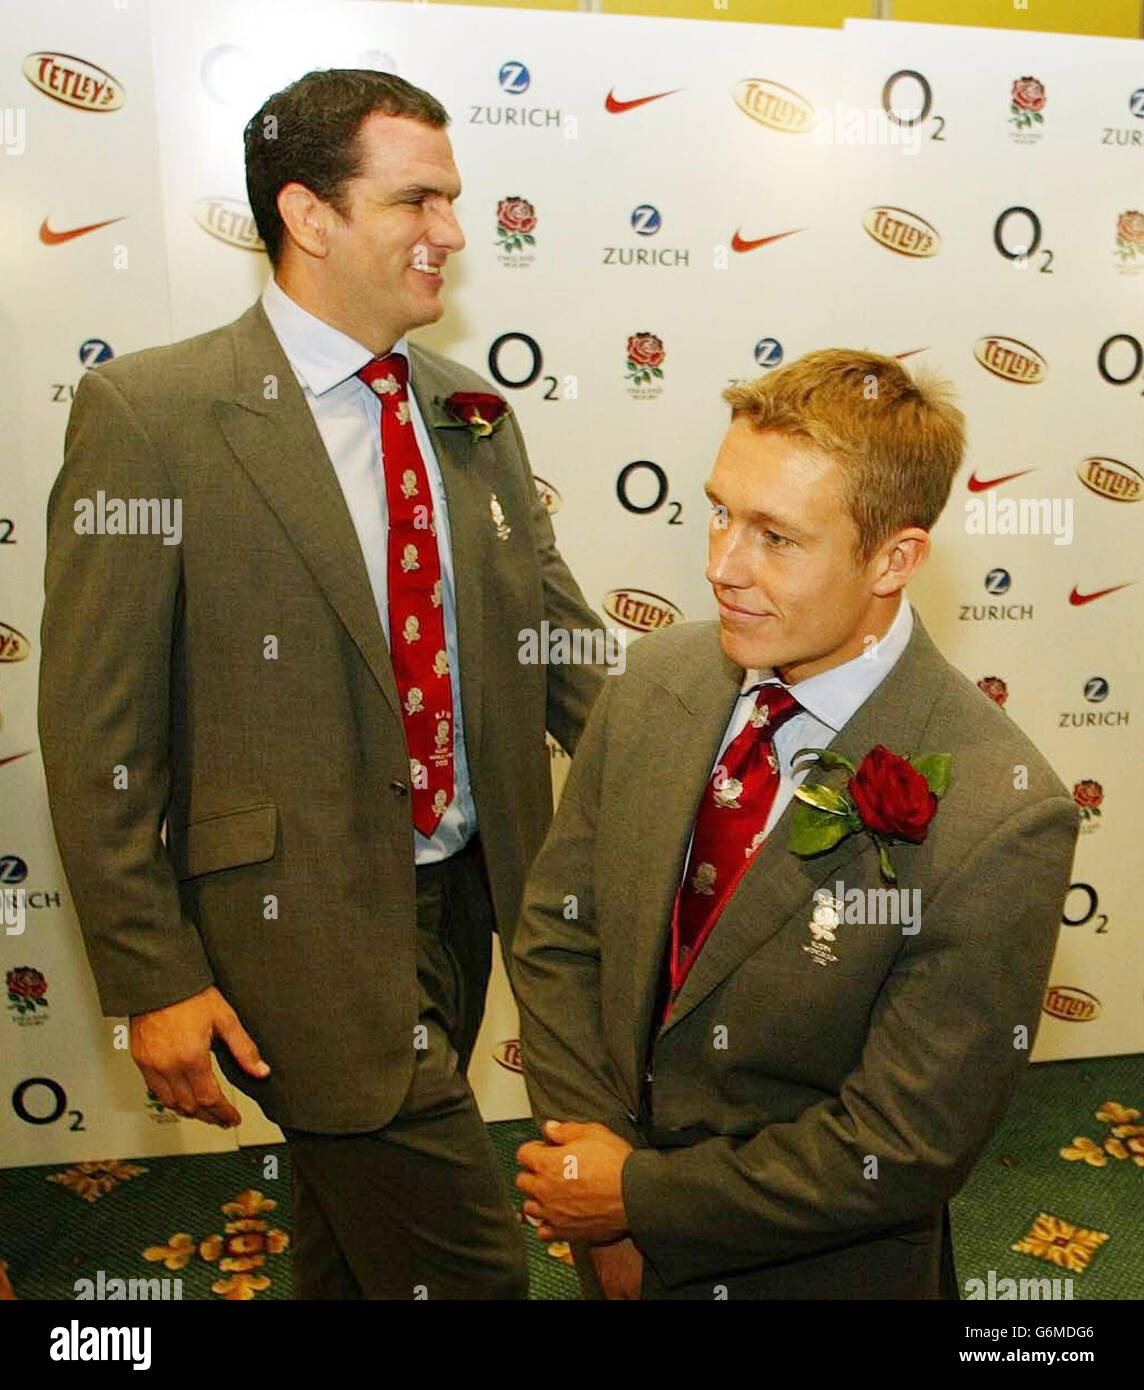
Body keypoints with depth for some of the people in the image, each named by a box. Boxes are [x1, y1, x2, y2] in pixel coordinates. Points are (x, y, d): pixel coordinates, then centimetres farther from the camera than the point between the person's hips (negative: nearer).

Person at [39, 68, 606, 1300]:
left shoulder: (473, 417, 6)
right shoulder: (146, 414, -13)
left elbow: (560, 643, 7)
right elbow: (96, 734, -12)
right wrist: (154, 978, -12)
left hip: (462, 893, 6)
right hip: (306, 923, -6)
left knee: (357, 1220, 25)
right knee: (465, 1264, 1)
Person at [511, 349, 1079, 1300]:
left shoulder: (1003, 822, -28)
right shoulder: (656, 678, -12)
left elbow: (904, 1151, -22)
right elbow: (555, 931, -7)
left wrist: (641, 1198, -15)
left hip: (812, 1272, -3)